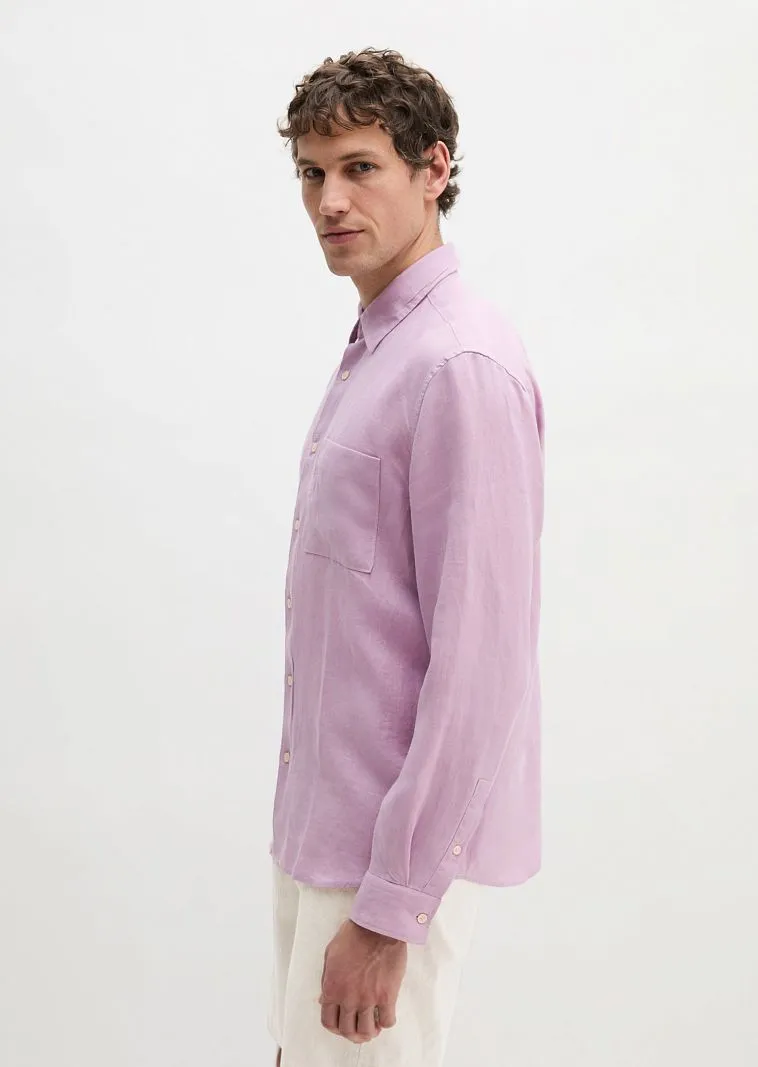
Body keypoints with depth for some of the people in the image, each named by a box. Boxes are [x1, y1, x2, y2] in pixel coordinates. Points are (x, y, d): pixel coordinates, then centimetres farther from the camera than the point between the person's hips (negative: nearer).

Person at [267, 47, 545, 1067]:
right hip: (323, 823, 9)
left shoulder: (464, 366, -20)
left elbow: (479, 663, -23)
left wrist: (390, 908, -21)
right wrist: (311, 829, 18)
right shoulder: (372, 349, 10)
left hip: (397, 846, -9)